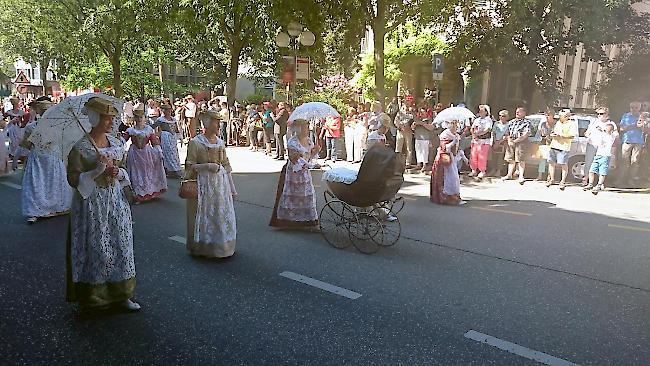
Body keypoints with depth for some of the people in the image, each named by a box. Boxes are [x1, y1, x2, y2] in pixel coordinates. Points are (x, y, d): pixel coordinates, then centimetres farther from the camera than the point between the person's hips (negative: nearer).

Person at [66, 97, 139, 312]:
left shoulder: (116, 143, 6)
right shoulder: (81, 148, -11)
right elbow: (74, 179, -12)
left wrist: (118, 172, -4)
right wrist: (98, 171, -21)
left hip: (116, 199, 6)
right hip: (92, 203, -5)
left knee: (121, 244, 8)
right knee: (95, 248, 3)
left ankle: (120, 293, 19)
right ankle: (92, 296, 19)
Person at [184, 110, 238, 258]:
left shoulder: (220, 142, 8)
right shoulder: (195, 143, -8)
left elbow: (226, 166, 11)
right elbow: (190, 166, -8)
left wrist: (232, 188, 11)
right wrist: (207, 166, -21)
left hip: (221, 183, 5)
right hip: (203, 184, -5)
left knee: (223, 217, 9)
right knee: (204, 218, 4)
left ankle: (222, 247, 23)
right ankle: (203, 248, 19)